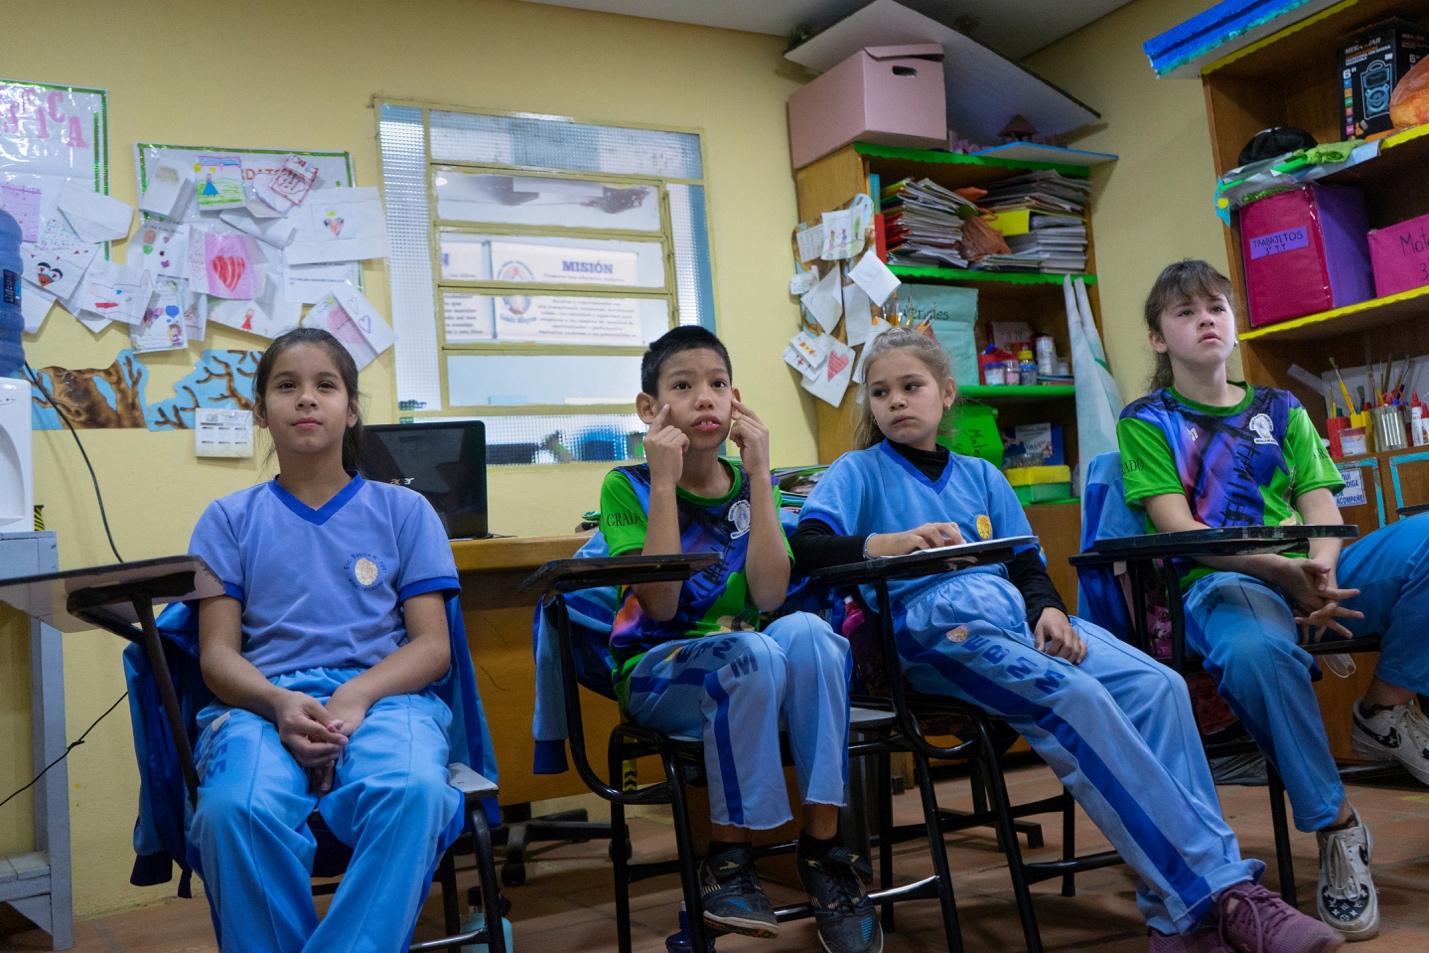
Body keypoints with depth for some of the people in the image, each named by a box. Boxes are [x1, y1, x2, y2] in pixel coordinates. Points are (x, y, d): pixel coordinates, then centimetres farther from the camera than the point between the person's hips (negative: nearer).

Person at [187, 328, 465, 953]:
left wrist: (356, 697, -13)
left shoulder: (404, 511, 14)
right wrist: (279, 702, -15)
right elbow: (217, 652, 7)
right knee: (234, 809, -35)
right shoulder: (230, 519, 16)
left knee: (415, 793, -37)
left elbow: (433, 644, 7)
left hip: (383, 693, 0)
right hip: (264, 700, 1)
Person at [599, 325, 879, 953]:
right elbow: (660, 605, -18)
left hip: (750, 657, 3)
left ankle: (823, 845, -21)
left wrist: (758, 475, -14)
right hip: (657, 672, -3)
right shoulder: (626, 487, -5)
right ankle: (727, 859, -17)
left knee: (805, 630, -30)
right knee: (754, 654, -35)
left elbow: (769, 597, -10)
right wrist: (664, 482, -21)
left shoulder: (748, 485, 5)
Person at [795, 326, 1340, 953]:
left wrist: (1048, 609, -3)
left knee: (1157, 685, -20)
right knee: (1076, 699, -32)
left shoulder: (980, 476, 27)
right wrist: (887, 543, -22)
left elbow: (1030, 567, 21)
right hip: (932, 626, -5)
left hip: (1016, 616, 5)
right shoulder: (859, 471, 13)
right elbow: (808, 547, -5)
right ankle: (1212, 887, -28)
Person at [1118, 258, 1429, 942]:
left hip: (1312, 577, 4)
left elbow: (1321, 507, 9)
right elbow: (1177, 527, -4)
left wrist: (1322, 572, -15)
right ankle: (1335, 827, -21)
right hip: (1219, 582, -4)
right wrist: (1282, 571, -19)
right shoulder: (1147, 421, 9)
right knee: (1255, 652, -41)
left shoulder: (1281, 410, 21)